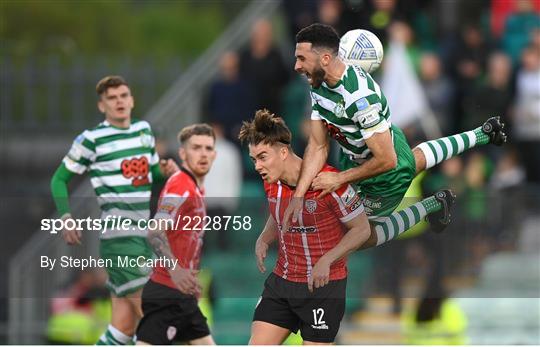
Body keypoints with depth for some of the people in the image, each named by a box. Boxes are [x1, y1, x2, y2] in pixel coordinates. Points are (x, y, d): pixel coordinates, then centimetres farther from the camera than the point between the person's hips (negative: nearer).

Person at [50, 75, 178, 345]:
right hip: (118, 237, -6)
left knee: (125, 323, 6)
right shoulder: (92, 139, -5)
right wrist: (65, 217, -11)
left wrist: (166, 170, 5)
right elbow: (59, 179, 2)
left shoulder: (144, 130, 12)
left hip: (146, 234, 7)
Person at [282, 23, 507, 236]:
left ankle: (435, 205, 16)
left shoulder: (358, 97, -42)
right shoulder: (320, 85, -15)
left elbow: (386, 161, -36)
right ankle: (482, 134, 48)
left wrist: (338, 178, -26)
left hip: (386, 180, -8)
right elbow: (318, 146, -12)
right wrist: (298, 196, -22)